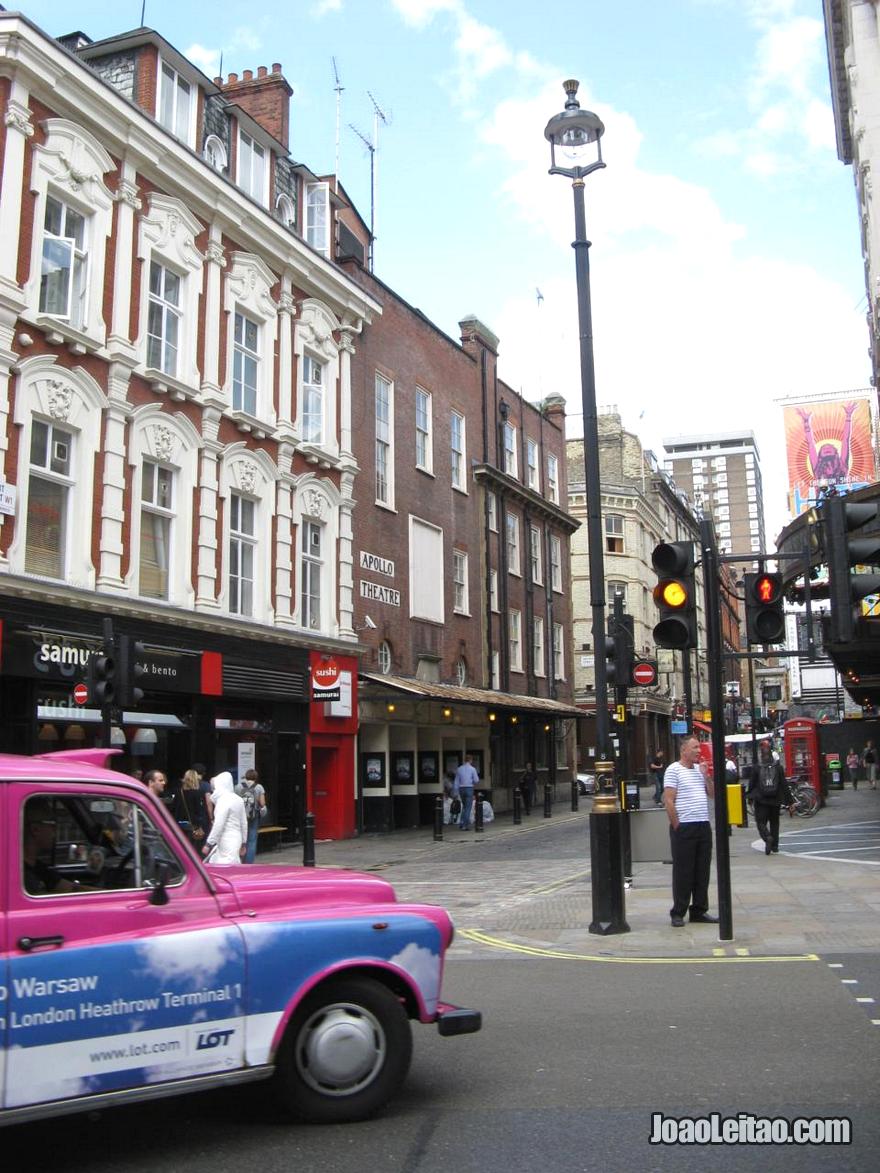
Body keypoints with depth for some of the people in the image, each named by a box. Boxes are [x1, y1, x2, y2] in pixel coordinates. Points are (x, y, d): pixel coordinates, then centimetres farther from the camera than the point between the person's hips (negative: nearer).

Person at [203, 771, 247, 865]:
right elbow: (244, 823, 17)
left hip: (226, 843, -9)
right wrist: (243, 844, 23)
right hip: (236, 839, 9)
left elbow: (218, 825, -17)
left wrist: (208, 844, -13)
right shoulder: (238, 799, 14)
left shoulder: (223, 800, -13)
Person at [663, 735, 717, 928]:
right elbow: (668, 800, -11)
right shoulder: (673, 770, -7)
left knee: (702, 871, 10)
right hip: (684, 827, -7)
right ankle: (678, 913, 7)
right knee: (683, 872, -1)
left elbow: (713, 794, 14)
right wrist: (676, 825, -12)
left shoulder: (700, 769, 15)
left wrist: (706, 776, 1)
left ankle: (699, 911, 19)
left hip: (703, 826, 7)